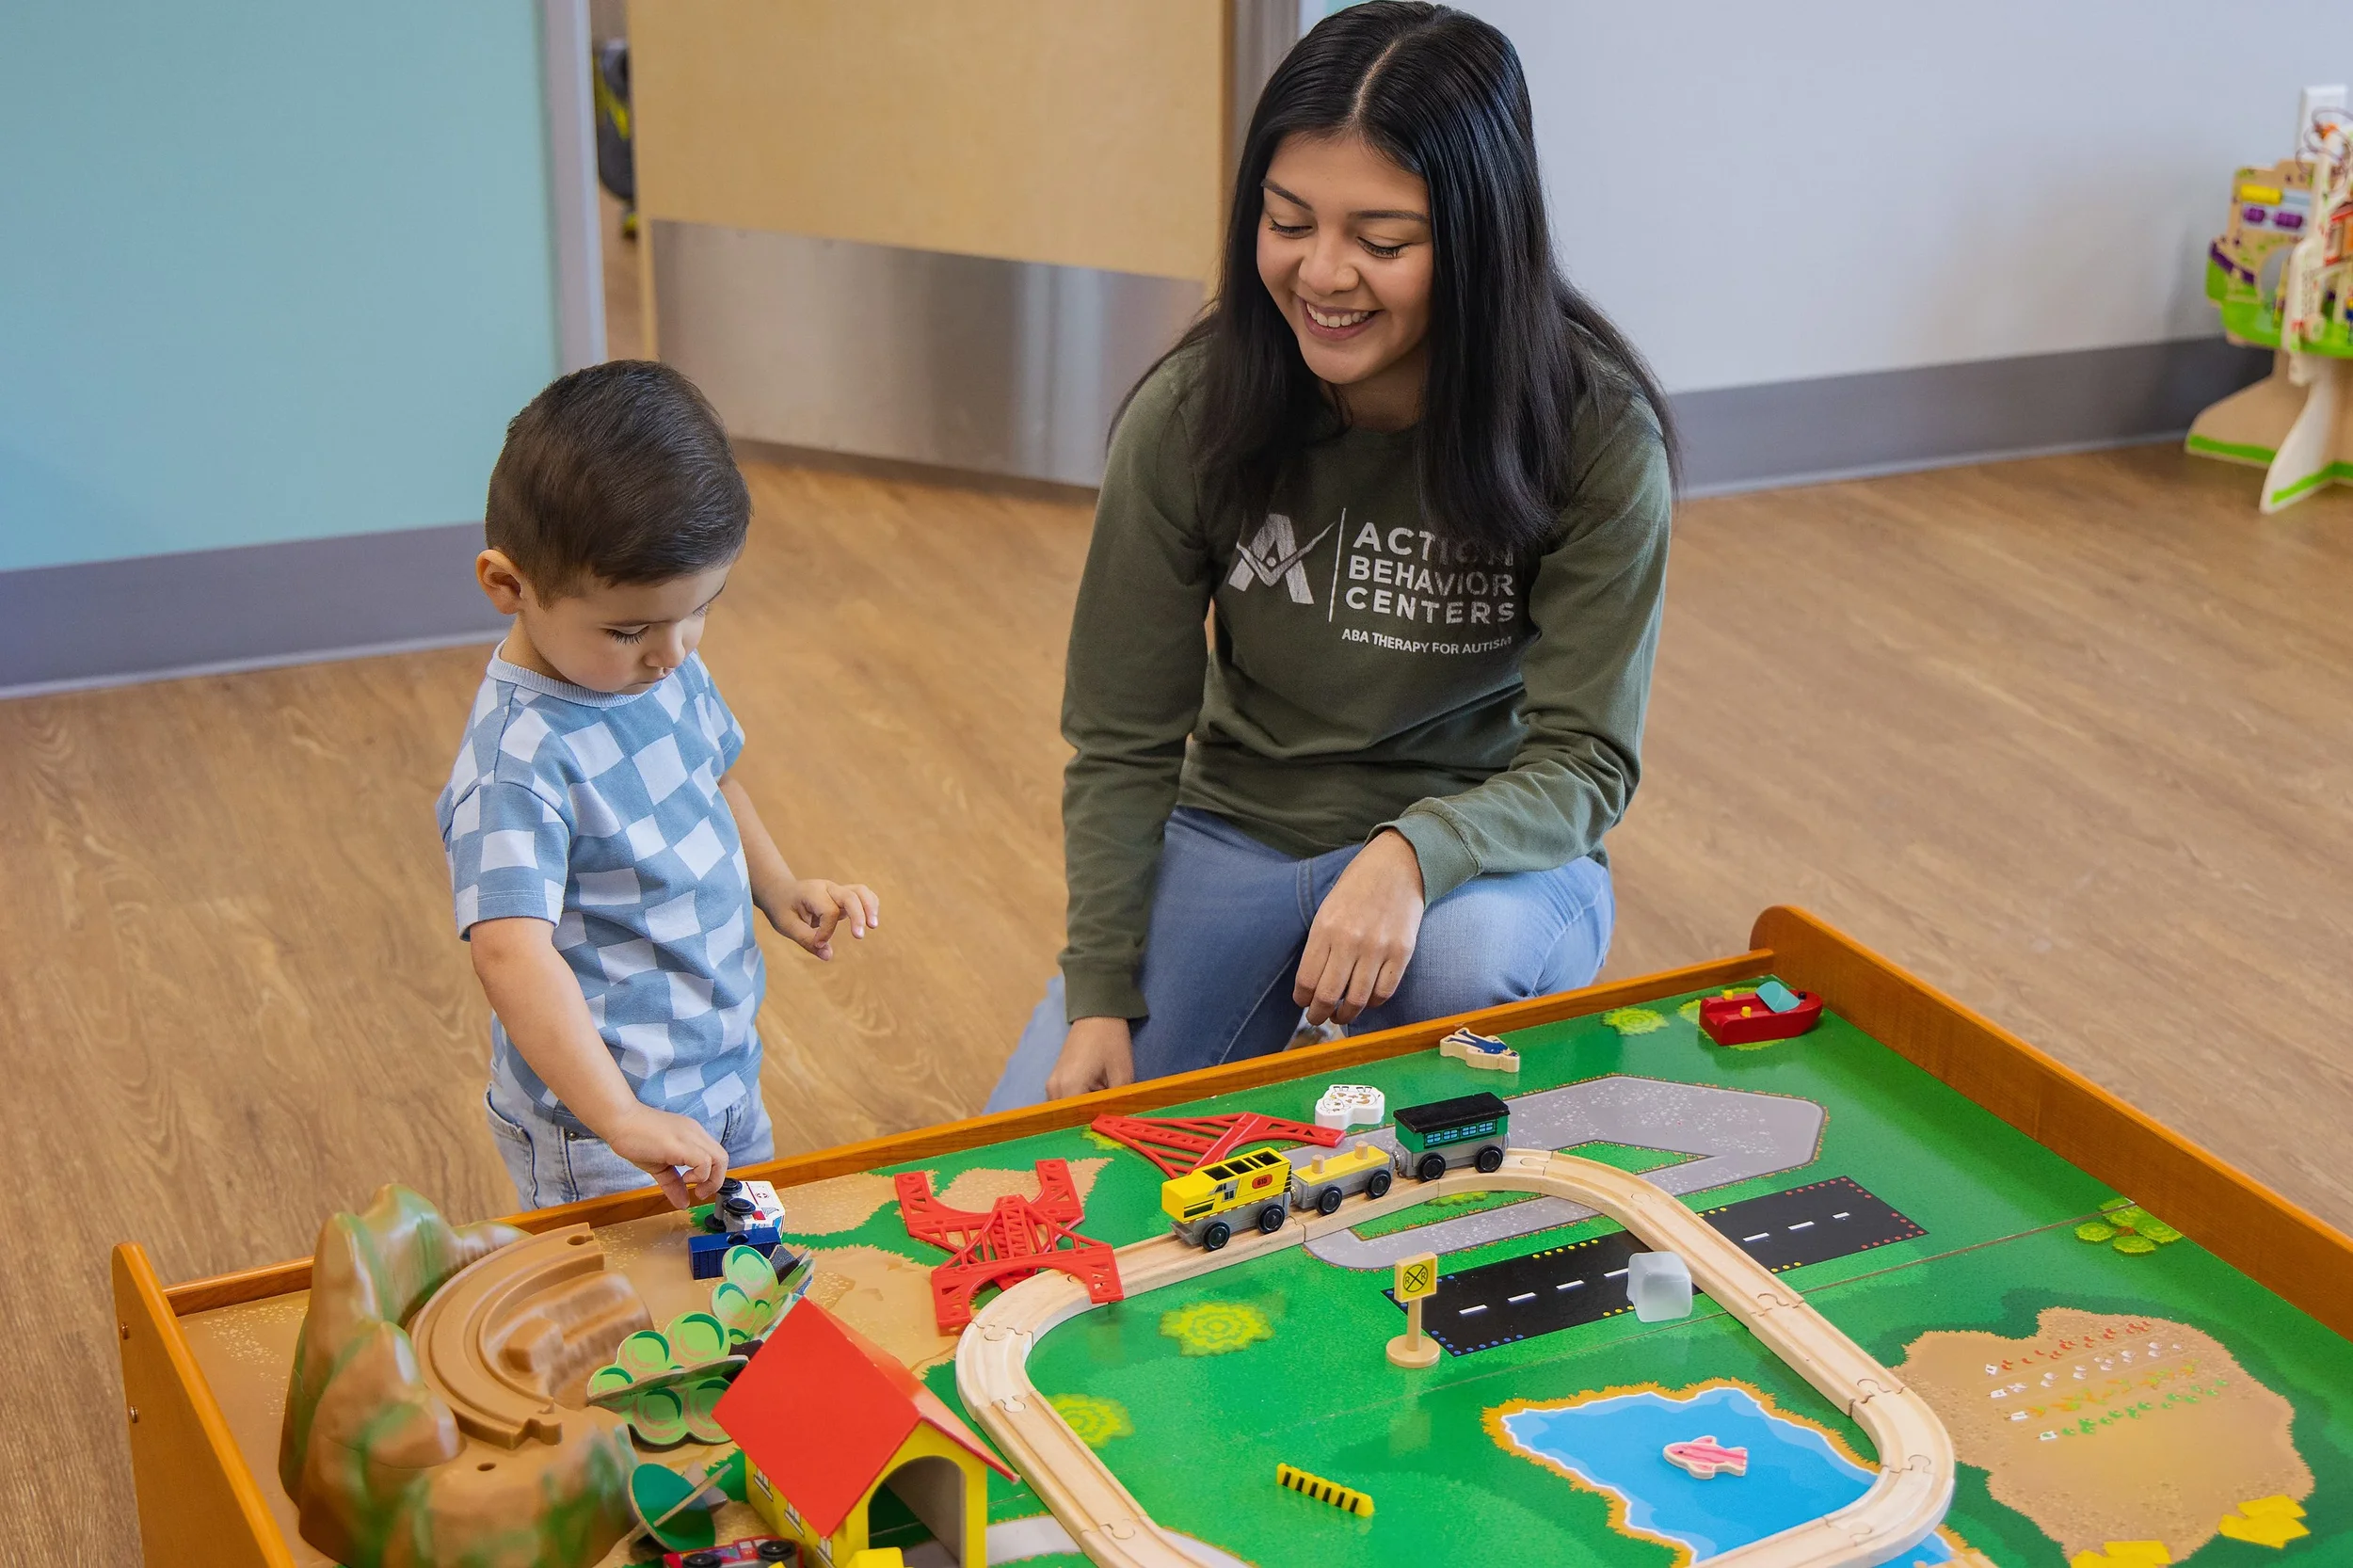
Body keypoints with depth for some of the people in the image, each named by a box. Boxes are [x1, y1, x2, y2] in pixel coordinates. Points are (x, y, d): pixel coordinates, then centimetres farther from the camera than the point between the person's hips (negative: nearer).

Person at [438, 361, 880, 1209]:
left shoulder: (665, 664, -2)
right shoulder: (514, 765, -29)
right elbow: (512, 951, -39)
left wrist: (779, 889, 4)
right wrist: (622, 1119, -47)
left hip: (724, 1072, 9)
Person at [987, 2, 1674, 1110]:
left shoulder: (1597, 435, -18)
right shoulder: (1189, 414, -13)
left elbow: (1586, 762, -16)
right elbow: (1124, 741, -5)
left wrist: (1414, 854, -37)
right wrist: (1100, 996, -14)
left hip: (1481, 855, -2)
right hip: (1238, 838, 2)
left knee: (1465, 963, -38)